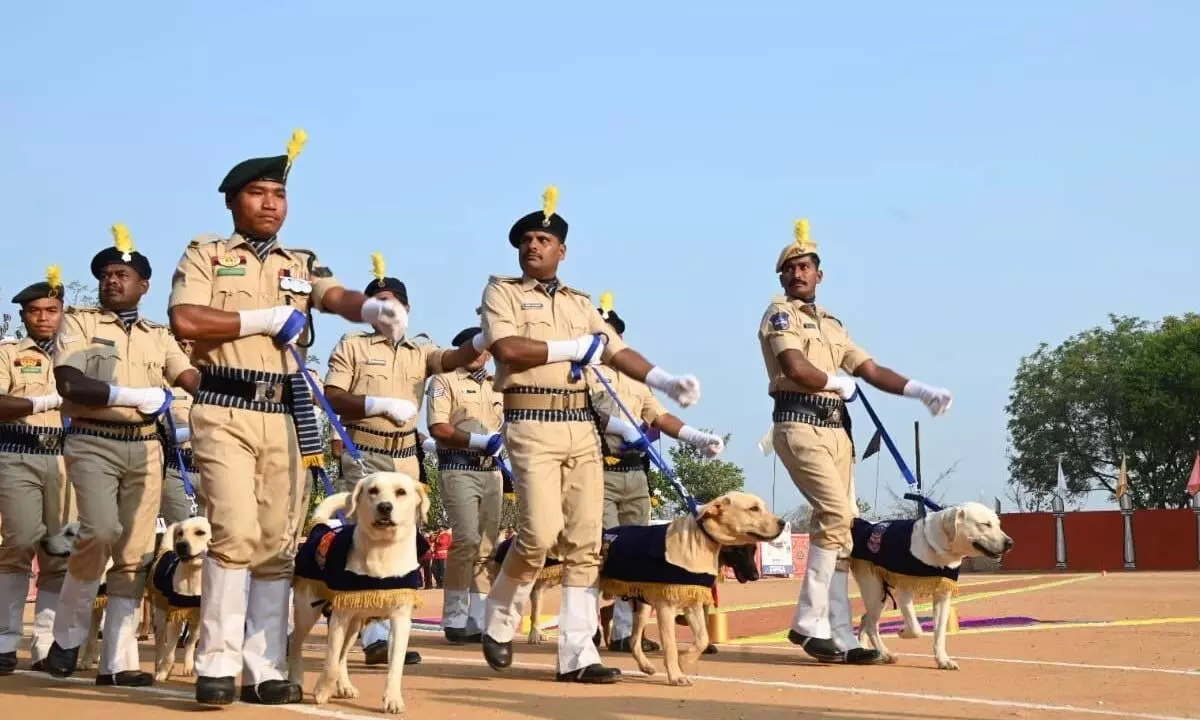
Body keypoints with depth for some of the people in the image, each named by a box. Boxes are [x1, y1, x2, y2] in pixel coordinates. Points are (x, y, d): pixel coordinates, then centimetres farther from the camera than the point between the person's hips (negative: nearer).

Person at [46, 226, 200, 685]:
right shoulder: (80, 322, 5)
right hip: (93, 443, -4)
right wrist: (133, 396, -20)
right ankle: (68, 633, -1)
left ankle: (118, 661, 5)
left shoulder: (159, 336, 18)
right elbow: (69, 384, -9)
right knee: (101, 531, -23)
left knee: (135, 553, 1)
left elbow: (194, 381, 7)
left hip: (144, 447, 4)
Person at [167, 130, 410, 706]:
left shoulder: (302, 265, 18)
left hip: (288, 416, 4)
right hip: (226, 412, -4)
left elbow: (336, 297, -3)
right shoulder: (205, 254, 7)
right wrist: (266, 319, -9)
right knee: (237, 532, -16)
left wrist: (374, 308, -26)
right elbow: (184, 319, -10)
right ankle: (218, 664, -9)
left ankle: (264, 668, 9)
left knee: (278, 542, 4)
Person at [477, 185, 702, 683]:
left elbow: (617, 351, 14)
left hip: (582, 425, 5)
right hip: (532, 424, -5)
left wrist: (666, 381, -3)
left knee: (584, 543, 1)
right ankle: (499, 620, 10)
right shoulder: (502, 291, 5)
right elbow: (507, 348, -11)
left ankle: (577, 654, 4)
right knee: (540, 533, -16)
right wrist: (574, 348, -6)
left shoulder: (580, 302, 20)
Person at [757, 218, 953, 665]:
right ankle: (810, 621, -14)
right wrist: (842, 383, 1)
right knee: (837, 513, -20)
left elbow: (871, 370, 16)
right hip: (800, 424, -8)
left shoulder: (832, 325, 25)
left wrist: (921, 391, 2)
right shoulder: (780, 313, 2)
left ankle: (838, 636, 5)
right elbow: (797, 369, -15)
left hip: (837, 429, 8)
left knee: (842, 524, 3)